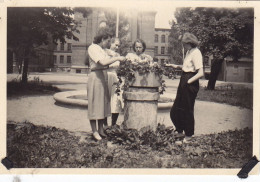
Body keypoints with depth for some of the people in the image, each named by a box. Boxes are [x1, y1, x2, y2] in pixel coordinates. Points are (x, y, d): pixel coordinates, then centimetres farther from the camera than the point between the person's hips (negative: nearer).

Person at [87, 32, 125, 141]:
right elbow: (103, 62, -22)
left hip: (103, 77, 9)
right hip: (96, 77, -9)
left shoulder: (101, 49, 19)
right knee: (95, 104, -3)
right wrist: (117, 58, -15)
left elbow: (106, 63, 14)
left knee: (103, 103, 10)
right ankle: (94, 131, 6)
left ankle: (101, 130, 19)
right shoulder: (93, 48, -10)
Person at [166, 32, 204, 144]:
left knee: (187, 111, 2)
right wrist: (177, 66, 11)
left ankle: (188, 138, 16)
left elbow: (201, 73, -22)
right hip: (184, 83, 9)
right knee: (175, 110, 14)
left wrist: (188, 82, -18)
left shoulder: (196, 53, -16)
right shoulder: (189, 52, 11)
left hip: (190, 84, -9)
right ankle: (179, 131, 33)